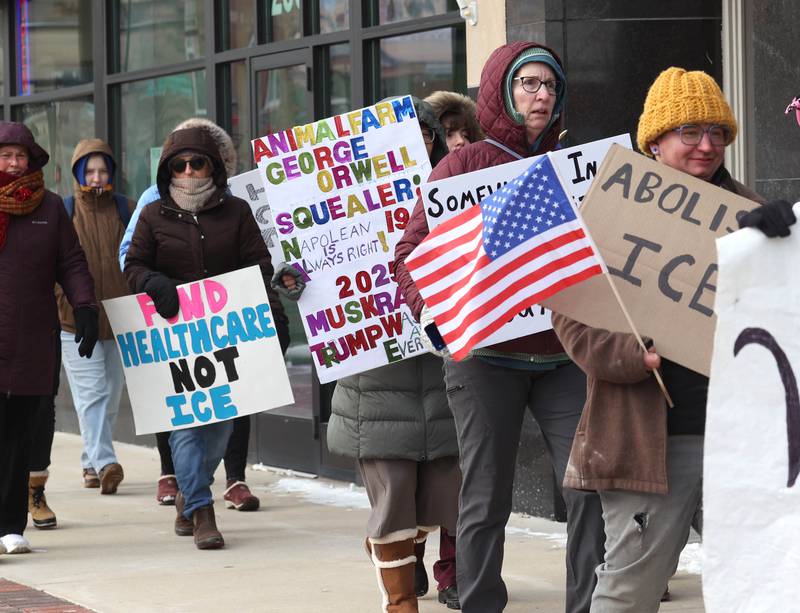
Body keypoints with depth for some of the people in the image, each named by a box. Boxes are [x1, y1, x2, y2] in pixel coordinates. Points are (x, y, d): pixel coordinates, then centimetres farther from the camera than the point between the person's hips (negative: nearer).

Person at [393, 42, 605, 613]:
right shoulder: (465, 164, 1)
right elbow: (412, 251, -1)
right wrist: (435, 310, -18)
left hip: (562, 351, 4)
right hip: (486, 355, -3)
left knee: (592, 488, -4)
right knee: (487, 497, 0)